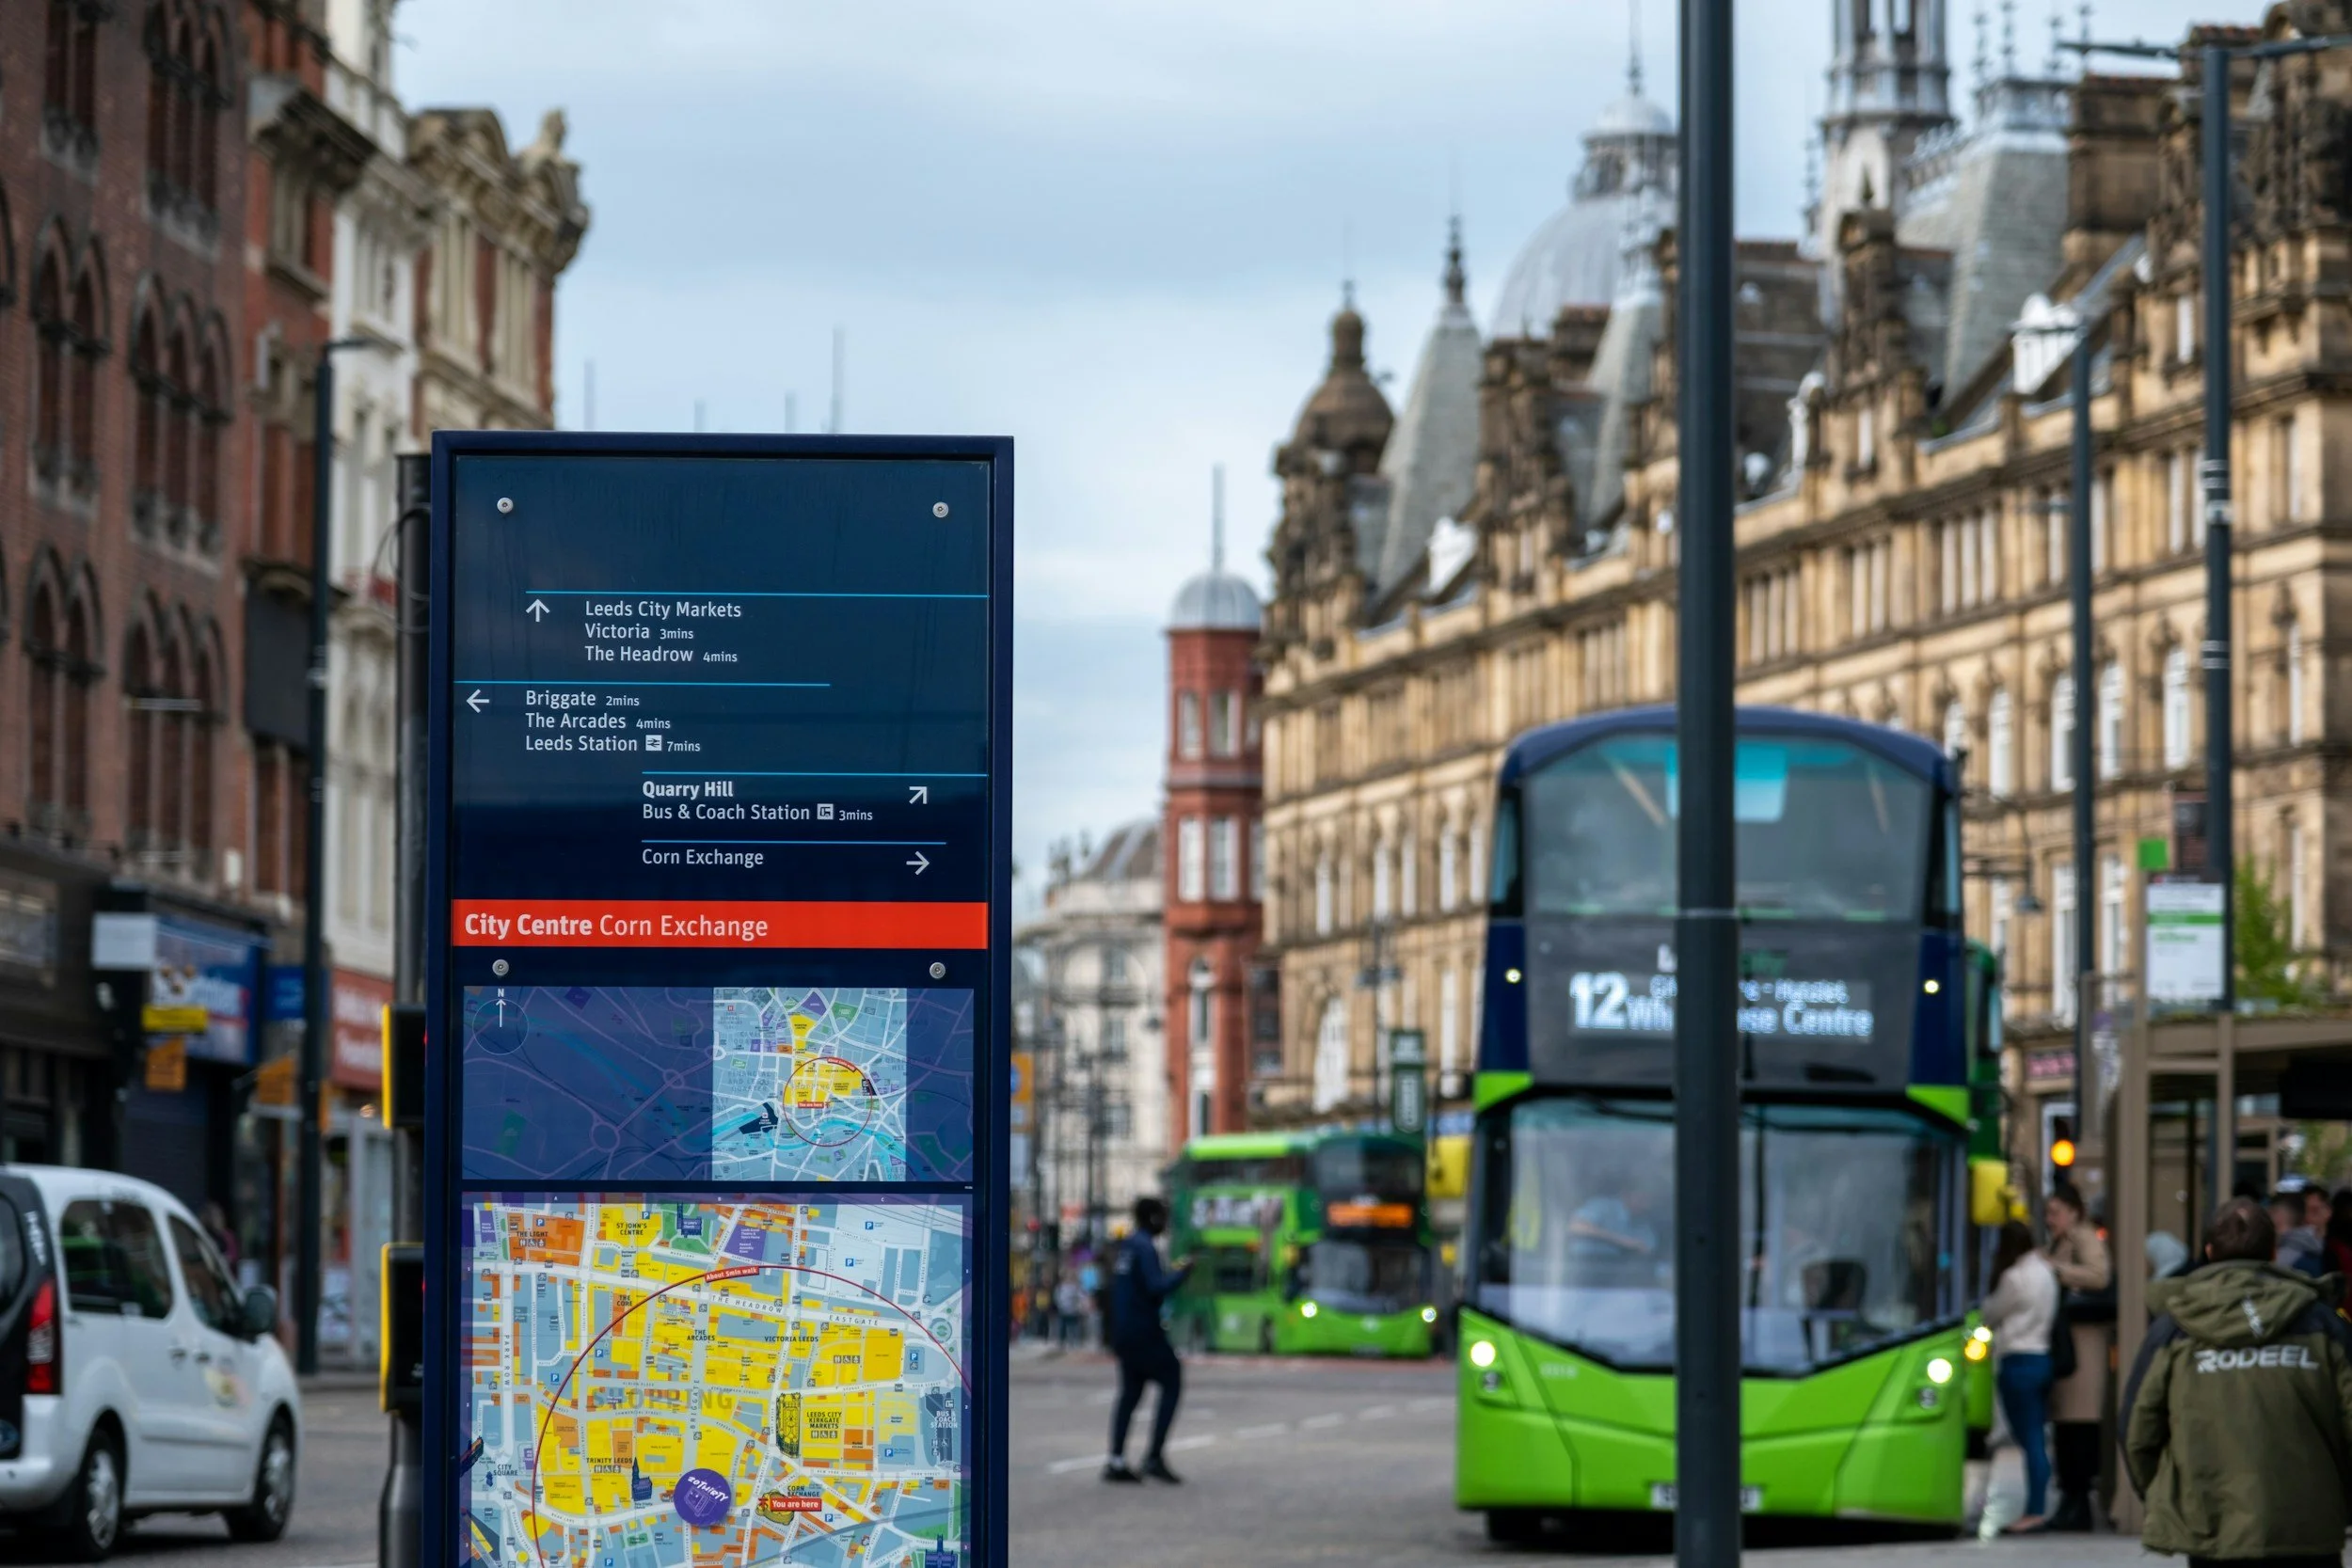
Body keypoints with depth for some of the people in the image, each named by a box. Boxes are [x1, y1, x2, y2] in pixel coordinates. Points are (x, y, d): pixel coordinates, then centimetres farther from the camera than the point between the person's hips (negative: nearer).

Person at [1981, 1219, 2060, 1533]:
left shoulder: (2014, 1278, -13)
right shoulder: (2046, 1272, 11)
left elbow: (1991, 1315, -1)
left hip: (2018, 1362, -8)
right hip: (2044, 1357, 8)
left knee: (2028, 1438, -6)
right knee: (2038, 1438, 10)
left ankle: (2034, 1509, -6)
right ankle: (2040, 1505, 10)